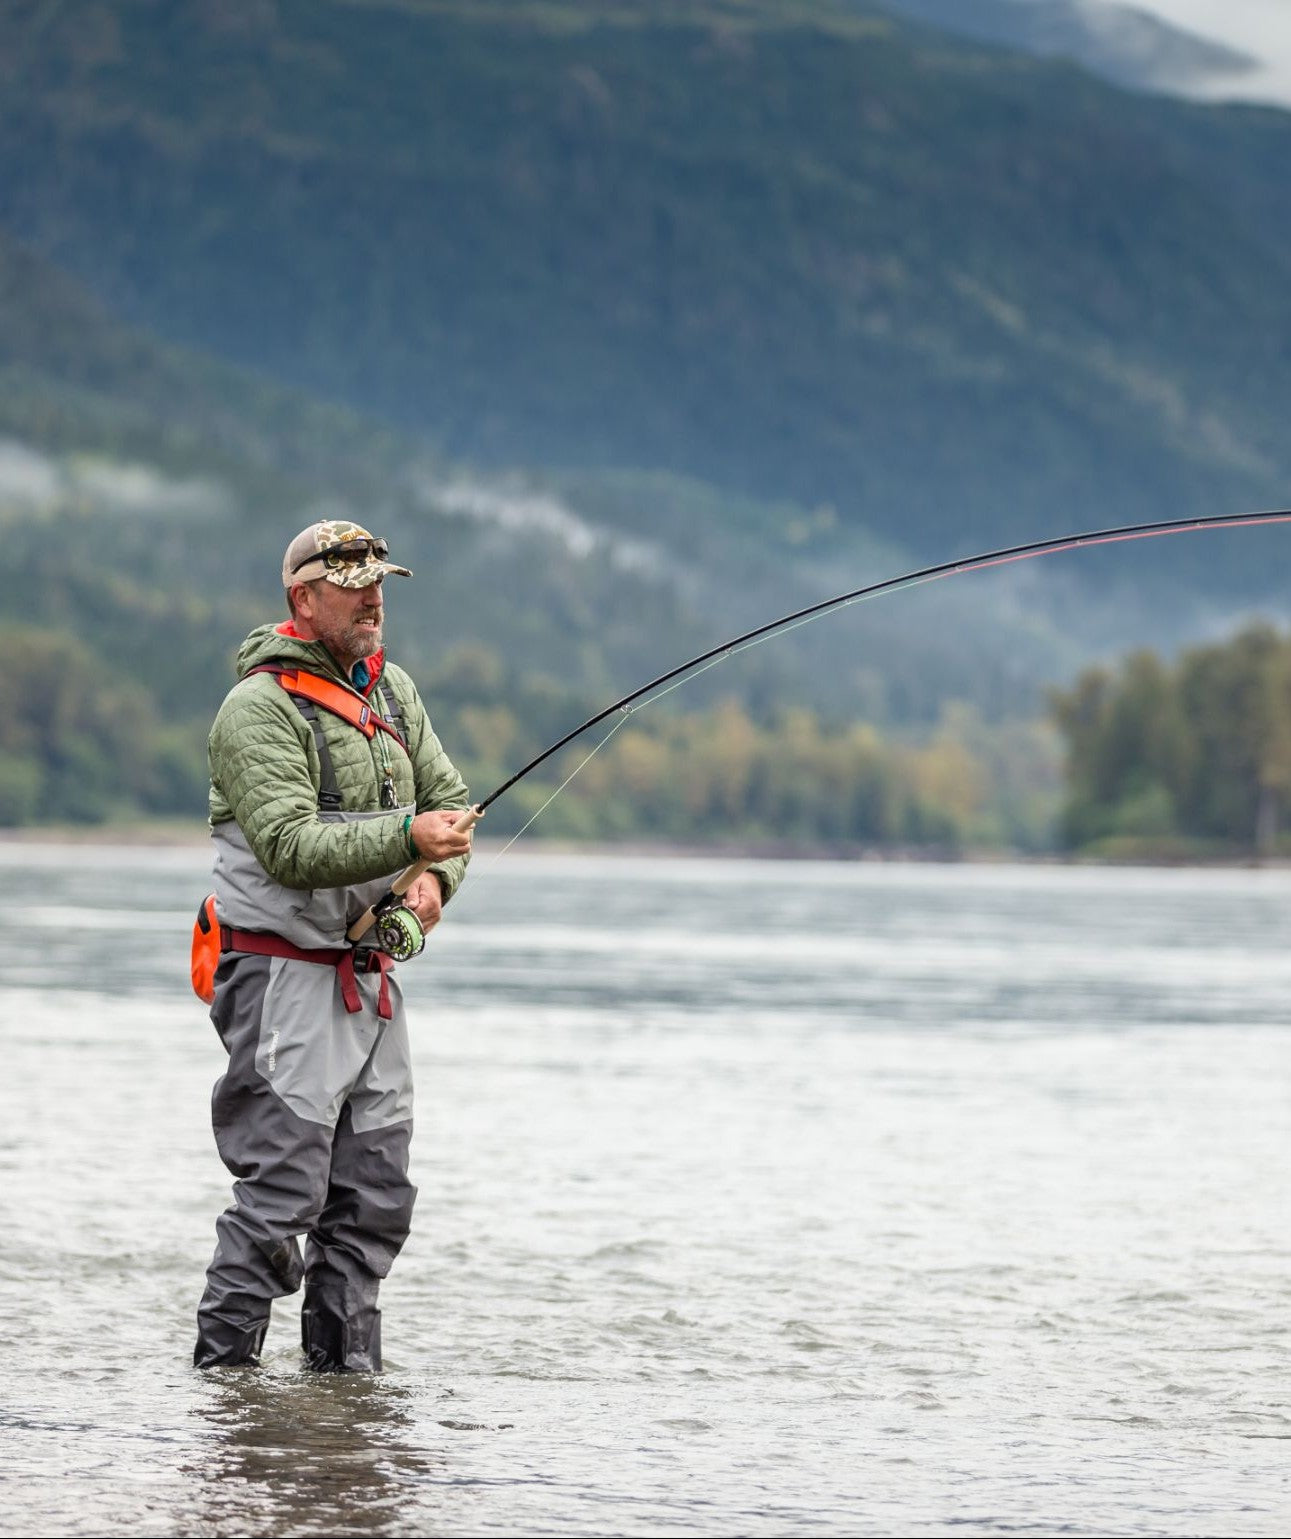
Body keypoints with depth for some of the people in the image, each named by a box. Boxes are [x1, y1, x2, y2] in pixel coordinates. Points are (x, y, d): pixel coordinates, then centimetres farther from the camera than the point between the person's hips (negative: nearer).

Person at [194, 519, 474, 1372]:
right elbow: (288, 846, -21)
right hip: (286, 974, -8)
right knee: (282, 1196, -10)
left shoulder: (392, 688, 13)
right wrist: (405, 838, -30)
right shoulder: (260, 706, -11)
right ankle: (223, 1368, -2)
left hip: (371, 976, 8)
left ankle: (346, 1366, 17)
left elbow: (448, 801, 15)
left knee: (377, 1196, 8)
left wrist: (434, 880, -6)